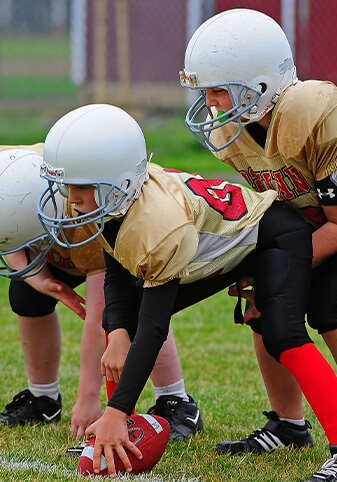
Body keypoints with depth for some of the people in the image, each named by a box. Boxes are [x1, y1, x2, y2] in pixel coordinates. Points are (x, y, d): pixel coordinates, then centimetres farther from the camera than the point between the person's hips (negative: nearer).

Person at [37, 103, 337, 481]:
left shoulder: (161, 224, -41)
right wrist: (118, 336, -27)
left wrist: (115, 413, -41)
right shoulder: (103, 201, -19)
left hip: (273, 235, -9)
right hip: (221, 249, 9)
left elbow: (153, 330, -39)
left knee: (283, 336, -31)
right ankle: (116, 435, 6)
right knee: (120, 318, 0)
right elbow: (118, 280, -7)